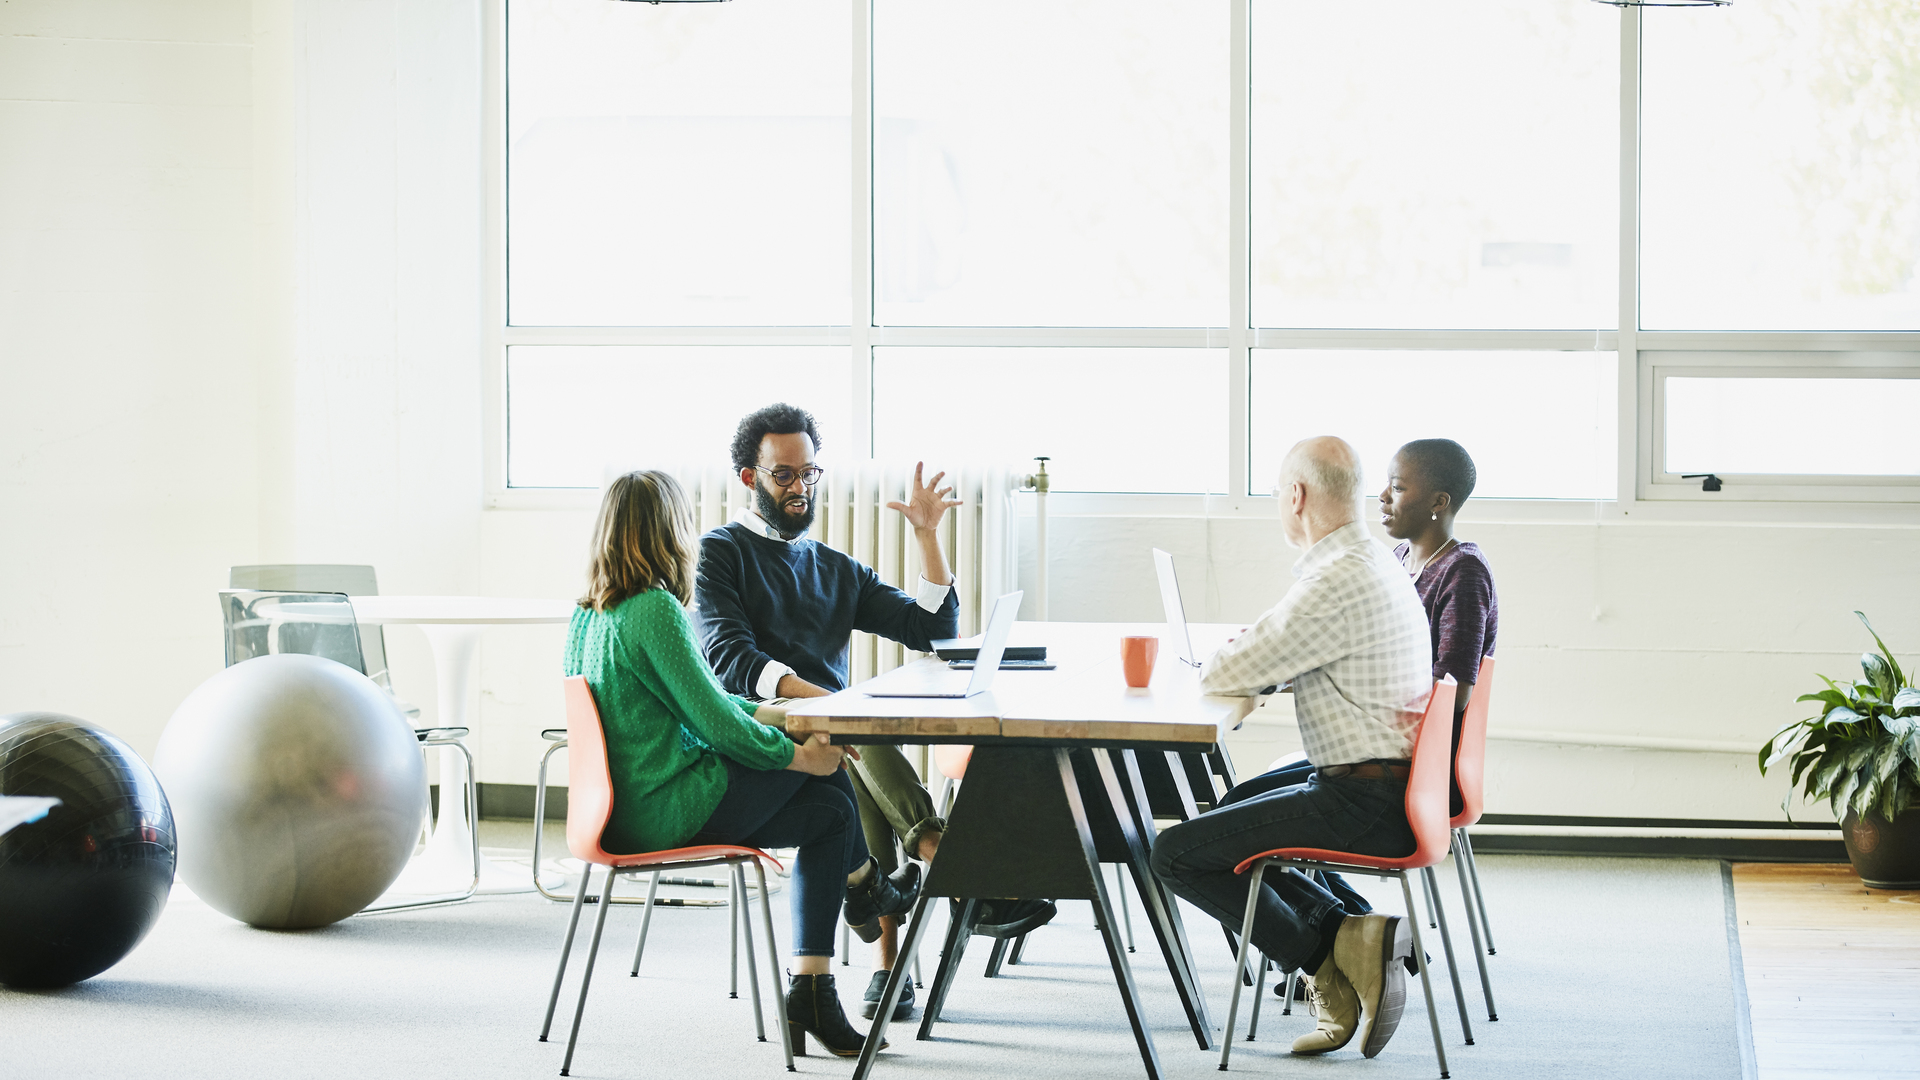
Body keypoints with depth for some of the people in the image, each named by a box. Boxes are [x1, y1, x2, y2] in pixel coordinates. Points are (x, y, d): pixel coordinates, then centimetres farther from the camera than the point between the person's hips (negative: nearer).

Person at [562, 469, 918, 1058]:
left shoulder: (589, 614, 9)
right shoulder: (655, 611, -19)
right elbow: (715, 722, -16)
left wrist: (773, 715, 18)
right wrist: (798, 753, -2)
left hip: (624, 808, 9)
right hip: (664, 814, -9)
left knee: (830, 810, 11)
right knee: (822, 758, 3)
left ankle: (809, 989, 9)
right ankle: (863, 882, 28)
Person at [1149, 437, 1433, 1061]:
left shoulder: (1336, 582, -20)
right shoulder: (1377, 565, 13)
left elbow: (1221, 675, -17)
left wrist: (1226, 657, 4)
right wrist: (1248, 659, 10)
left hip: (1362, 807, -10)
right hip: (1395, 793, 10)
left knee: (1176, 853, -5)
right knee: (1224, 826, 24)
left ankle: (1330, 956, -1)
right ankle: (1352, 939, 8)